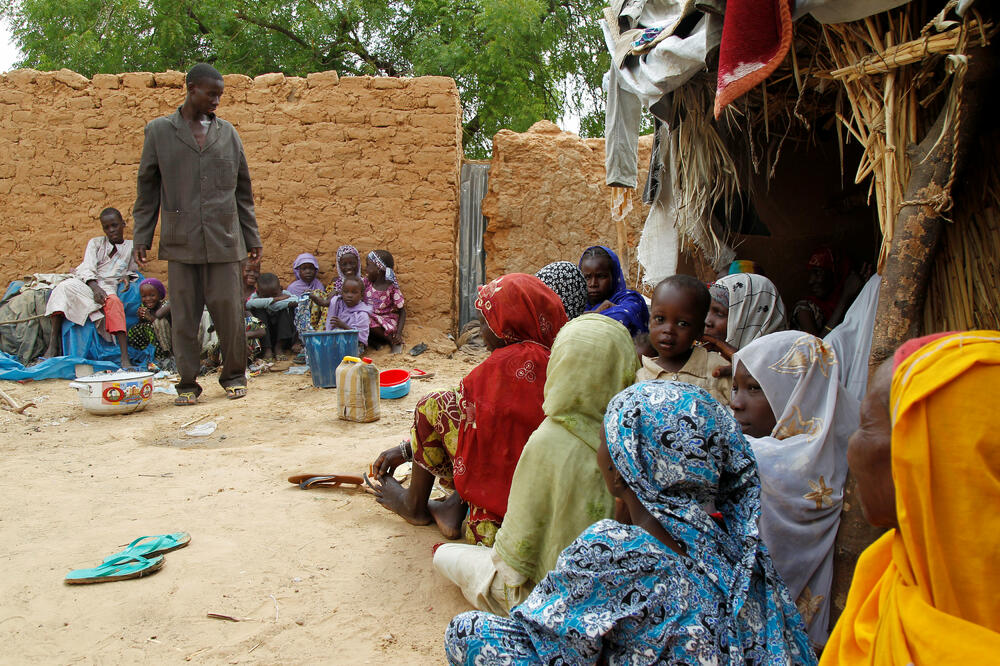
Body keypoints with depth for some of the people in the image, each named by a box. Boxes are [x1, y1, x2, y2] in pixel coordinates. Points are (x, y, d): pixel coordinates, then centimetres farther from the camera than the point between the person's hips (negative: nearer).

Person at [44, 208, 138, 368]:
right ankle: (53, 345, -33)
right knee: (63, 287, -32)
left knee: (114, 302, -36)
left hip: (109, 287, -1)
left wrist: (127, 276, 1)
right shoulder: (96, 243, 13)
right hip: (86, 283, 1)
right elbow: (87, 269, -1)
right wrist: (95, 287, -21)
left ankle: (125, 358, -45)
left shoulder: (131, 247, 15)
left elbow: (133, 270, 26)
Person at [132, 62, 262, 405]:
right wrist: (142, 237, 4)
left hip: (223, 239, 1)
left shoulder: (227, 132, 12)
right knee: (183, 315, 2)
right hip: (180, 240, 0)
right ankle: (188, 382, 14)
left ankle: (234, 375, 16)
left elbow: (243, 190, 14)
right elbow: (147, 188, 9)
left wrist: (252, 237, 12)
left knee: (228, 309, -2)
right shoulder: (159, 131, 8)